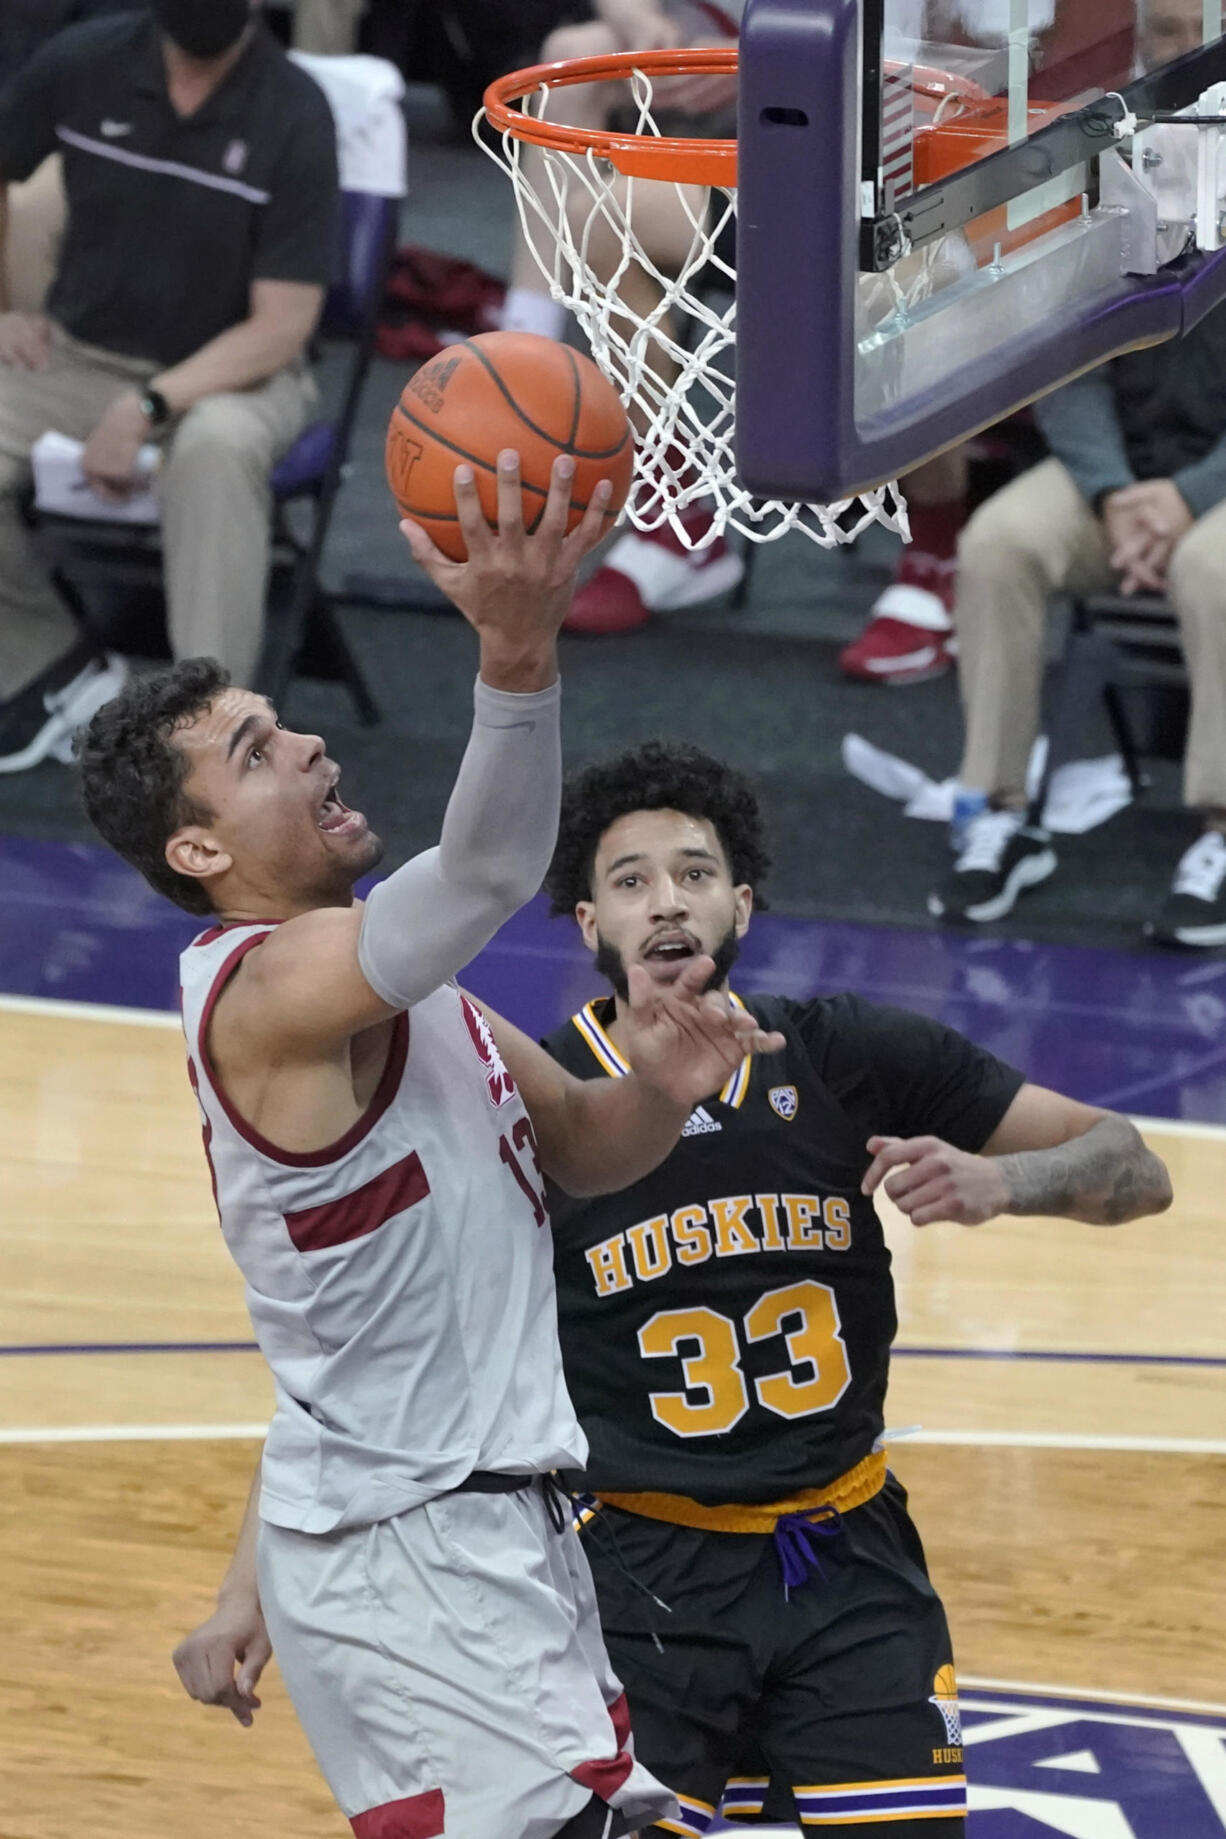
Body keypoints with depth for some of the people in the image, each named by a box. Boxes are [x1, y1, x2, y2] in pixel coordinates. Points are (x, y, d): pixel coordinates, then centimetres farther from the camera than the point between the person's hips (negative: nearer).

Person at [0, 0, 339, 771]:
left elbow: (280, 326, -16)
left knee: (216, 444, -39)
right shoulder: (83, 63, -7)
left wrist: (145, 409, -26)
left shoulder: (293, 113, -15)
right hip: (84, 353, 3)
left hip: (233, 370, -3)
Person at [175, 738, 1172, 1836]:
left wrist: (997, 1182, -20)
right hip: (643, 1584, -2)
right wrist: (253, 1594, -14)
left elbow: (1134, 1172, 1)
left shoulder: (846, 1057, -3)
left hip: (851, 1572, 2)